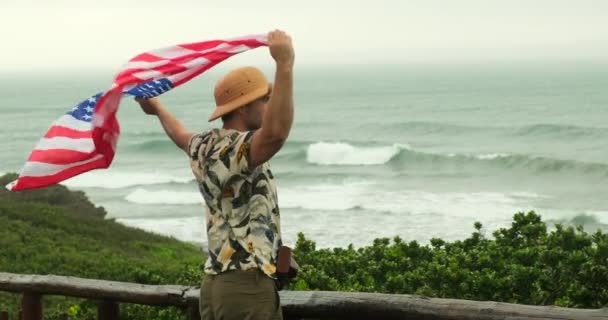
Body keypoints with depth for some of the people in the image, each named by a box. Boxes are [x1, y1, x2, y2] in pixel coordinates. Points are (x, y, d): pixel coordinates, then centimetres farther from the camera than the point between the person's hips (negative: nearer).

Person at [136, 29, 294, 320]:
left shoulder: (204, 146, 12)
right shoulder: (238, 149, -17)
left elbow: (182, 136, 37)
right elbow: (276, 132, -40)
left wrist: (157, 108, 57)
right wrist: (285, 65, -41)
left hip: (215, 282, 10)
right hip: (247, 285, -10)